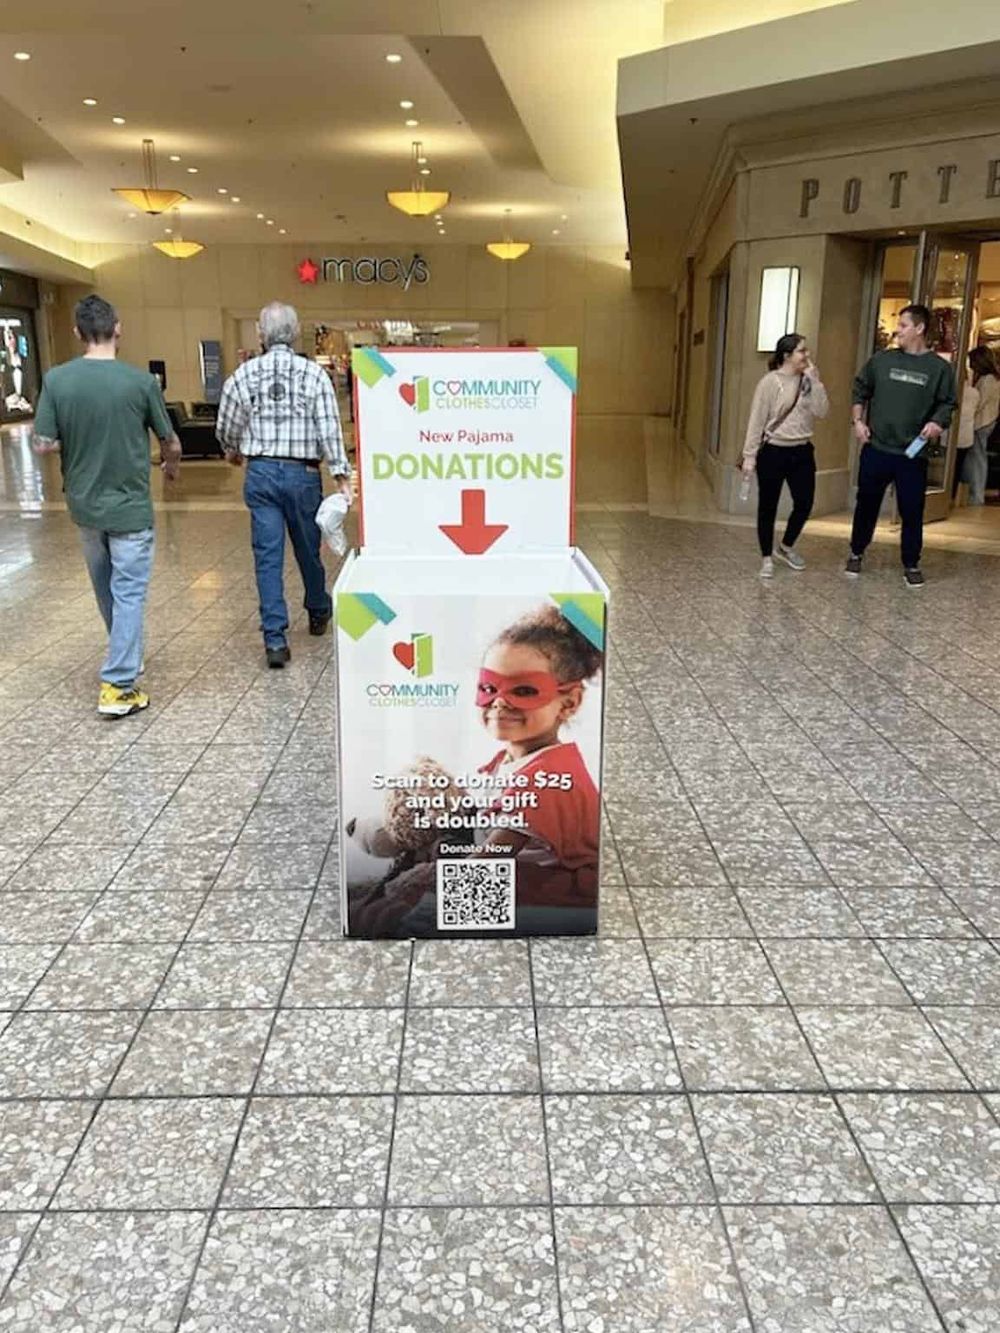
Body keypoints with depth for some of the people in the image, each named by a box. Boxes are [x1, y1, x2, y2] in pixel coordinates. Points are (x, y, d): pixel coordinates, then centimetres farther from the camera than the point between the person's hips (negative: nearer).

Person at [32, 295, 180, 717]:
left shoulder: (56, 379, -7)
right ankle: (117, 686, -1)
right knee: (128, 593, 2)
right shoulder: (140, 381, -13)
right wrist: (171, 466, 20)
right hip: (129, 507, -4)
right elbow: (171, 443, -3)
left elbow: (43, 445, -7)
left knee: (106, 589, 22)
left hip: (84, 505, 4)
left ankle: (123, 658, 41)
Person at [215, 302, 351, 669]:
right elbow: (329, 429, -11)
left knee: (268, 555, 2)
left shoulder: (244, 374, -1)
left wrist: (233, 452, 29)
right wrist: (341, 473, -8)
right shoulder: (314, 373, -6)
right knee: (308, 548, 17)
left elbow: (226, 428, 8)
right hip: (302, 473, 0)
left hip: (260, 473, 1)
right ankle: (319, 612, 39)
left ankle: (275, 639, -2)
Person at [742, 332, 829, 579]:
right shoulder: (770, 382, -10)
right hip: (773, 452, -5)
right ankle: (767, 559, 17)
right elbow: (757, 421, -10)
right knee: (768, 507, 4)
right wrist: (750, 455, -13)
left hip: (802, 452, 5)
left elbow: (821, 411, -5)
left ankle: (786, 547, 31)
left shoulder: (809, 380, 5)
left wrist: (815, 381, -11)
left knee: (804, 503, 7)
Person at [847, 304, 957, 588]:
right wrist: (857, 420, 1)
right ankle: (856, 554, 30)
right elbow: (860, 391, 13)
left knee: (912, 512, 4)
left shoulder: (939, 367, -1)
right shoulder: (881, 359, 3)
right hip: (875, 449, 2)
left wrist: (938, 423, -17)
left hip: (913, 454, -1)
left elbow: (947, 404, 2)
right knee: (866, 504, 12)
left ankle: (911, 565, 17)